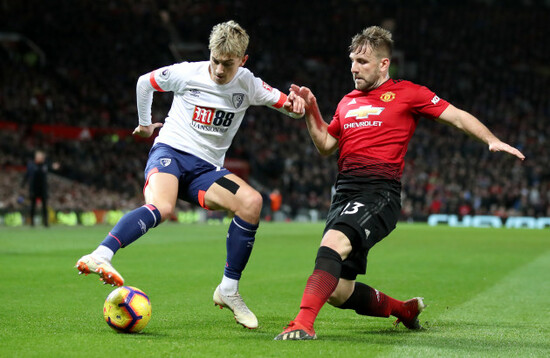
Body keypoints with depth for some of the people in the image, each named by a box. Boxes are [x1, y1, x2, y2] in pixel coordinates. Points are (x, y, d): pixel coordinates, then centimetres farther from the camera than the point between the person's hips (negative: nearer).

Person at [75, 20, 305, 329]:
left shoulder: (247, 84, 3)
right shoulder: (187, 73, -3)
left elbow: (289, 105, 7)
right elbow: (145, 82, 14)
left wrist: (295, 105, -17)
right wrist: (145, 123, 22)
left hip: (206, 169, 4)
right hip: (170, 152, -3)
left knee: (252, 202, -25)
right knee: (162, 208, -38)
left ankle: (229, 290, -14)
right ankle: (98, 257, -54)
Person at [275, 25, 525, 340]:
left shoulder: (406, 93, 6)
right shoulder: (347, 102, 23)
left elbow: (457, 117, 6)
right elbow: (326, 145, 29)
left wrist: (492, 140, -7)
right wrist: (311, 111, 16)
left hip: (379, 193, -6)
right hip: (345, 194, 7)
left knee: (333, 242, -34)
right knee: (339, 293, 2)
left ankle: (304, 324, -44)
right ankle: (405, 310, 27)